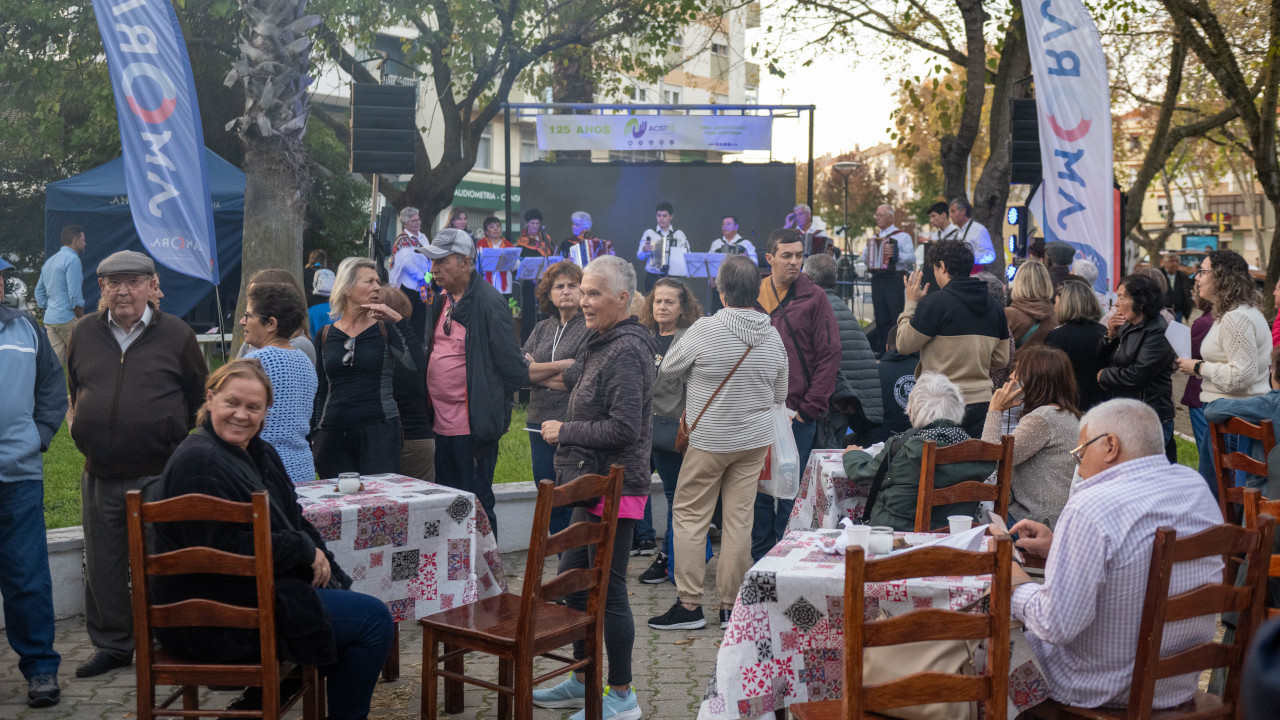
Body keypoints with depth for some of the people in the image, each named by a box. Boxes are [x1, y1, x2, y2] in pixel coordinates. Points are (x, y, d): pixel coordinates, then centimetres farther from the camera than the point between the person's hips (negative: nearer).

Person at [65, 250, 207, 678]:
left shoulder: (176, 334, 0)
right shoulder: (84, 334, 9)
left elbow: (199, 398, 6)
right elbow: (73, 392, 22)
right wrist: (86, 434, 15)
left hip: (161, 474, -4)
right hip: (100, 477, 4)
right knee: (103, 566, 11)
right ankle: (111, 645, 24)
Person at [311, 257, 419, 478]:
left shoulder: (385, 329, 4)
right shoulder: (325, 335, 10)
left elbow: (416, 364, -14)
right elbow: (319, 391, 15)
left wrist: (398, 320, -16)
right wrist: (313, 436, 11)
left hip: (379, 429, -2)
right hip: (333, 433, 2)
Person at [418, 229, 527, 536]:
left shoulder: (488, 303, -15)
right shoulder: (440, 301, 11)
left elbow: (512, 367, -14)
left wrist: (491, 408, -7)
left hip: (473, 429, -8)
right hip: (442, 425, 8)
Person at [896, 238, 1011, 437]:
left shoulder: (935, 302, -11)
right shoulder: (993, 306, 10)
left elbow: (904, 344, -4)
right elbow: (1001, 360, 15)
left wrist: (911, 303, 6)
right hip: (982, 401, 6)